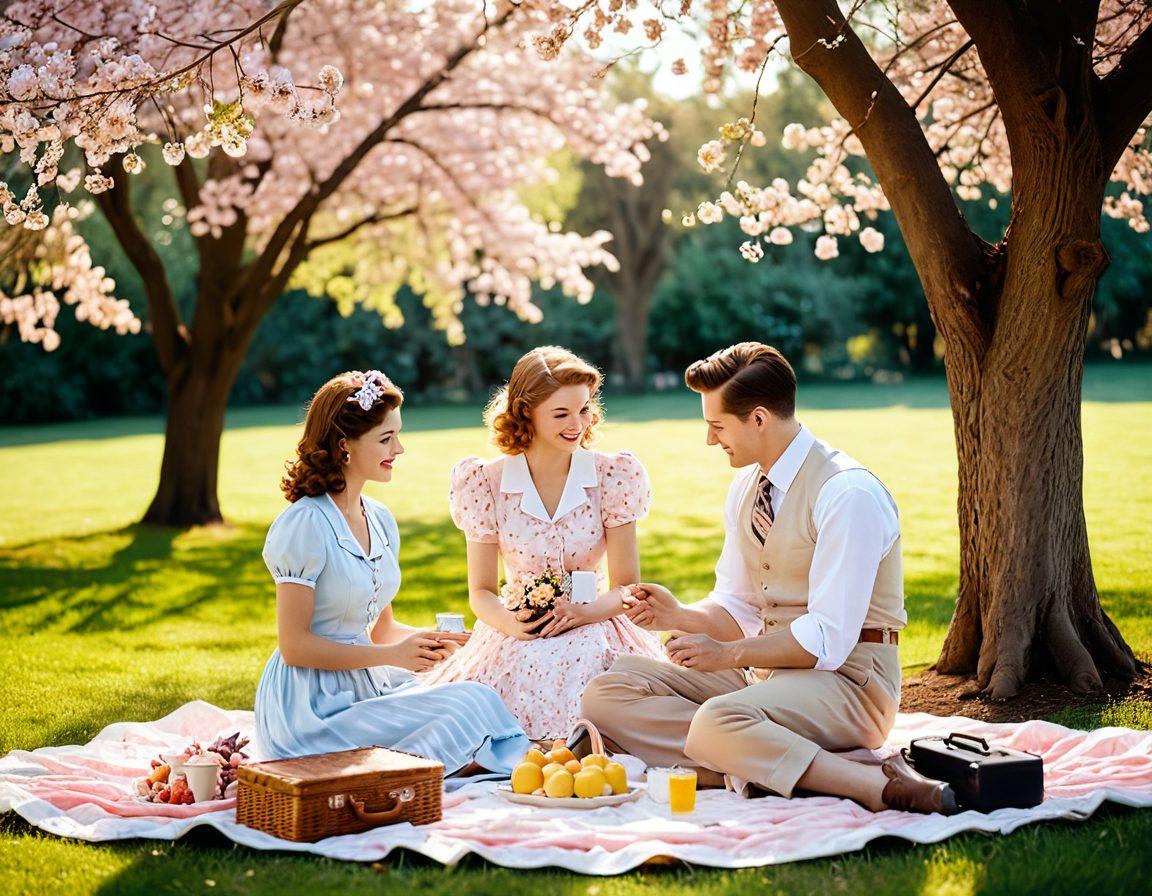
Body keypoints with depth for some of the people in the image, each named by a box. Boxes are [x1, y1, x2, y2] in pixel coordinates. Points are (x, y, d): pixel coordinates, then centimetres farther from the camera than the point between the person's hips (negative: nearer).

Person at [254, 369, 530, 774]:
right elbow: (294, 646, -15)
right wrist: (392, 655, -17)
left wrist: (427, 639, -3)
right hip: (313, 707, -8)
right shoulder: (305, 525, -14)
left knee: (480, 698, -12)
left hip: (368, 686, 8)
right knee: (468, 707, -20)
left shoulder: (380, 520, 11)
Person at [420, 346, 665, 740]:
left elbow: (625, 587, 1)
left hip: (594, 630, -1)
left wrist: (582, 612, -21)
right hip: (519, 640, 1)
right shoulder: (486, 482, 0)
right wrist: (507, 621, -20)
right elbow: (481, 592, 4)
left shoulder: (613, 476, -1)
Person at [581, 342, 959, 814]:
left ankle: (877, 785, -30)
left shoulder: (849, 493, -17)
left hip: (846, 678, -9)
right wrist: (679, 616, -3)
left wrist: (729, 654, -18)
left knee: (716, 724, -38)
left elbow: (828, 639, -21)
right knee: (608, 692, -9)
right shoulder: (746, 487, 10)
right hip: (764, 669, 9)